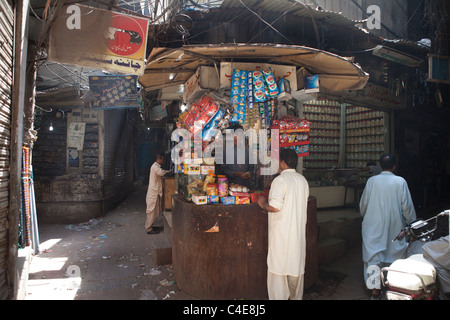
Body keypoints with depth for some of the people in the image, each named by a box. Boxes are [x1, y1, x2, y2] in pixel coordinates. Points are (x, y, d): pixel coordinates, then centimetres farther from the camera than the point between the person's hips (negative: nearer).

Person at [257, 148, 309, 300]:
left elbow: (275, 207, -25)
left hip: (281, 232, -7)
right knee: (297, 264, 18)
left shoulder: (280, 180, -16)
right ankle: (296, 296, 32)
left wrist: (263, 203, -4)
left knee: (278, 266, 3)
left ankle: (279, 296, 10)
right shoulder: (303, 180, 7)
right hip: (299, 231, 7)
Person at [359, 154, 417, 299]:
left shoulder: (372, 181, -4)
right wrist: (411, 222, 11)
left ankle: (375, 288, 0)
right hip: (395, 227, 1)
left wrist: (365, 217, 21)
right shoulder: (400, 182, -6)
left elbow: (363, 204, 3)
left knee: (373, 256, 2)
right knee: (395, 253, 15)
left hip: (373, 226, 0)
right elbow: (407, 206, -3)